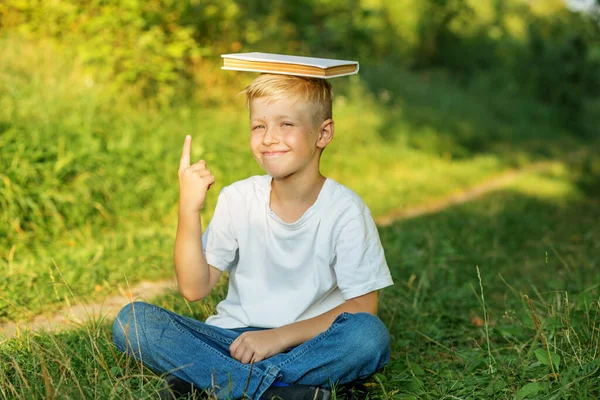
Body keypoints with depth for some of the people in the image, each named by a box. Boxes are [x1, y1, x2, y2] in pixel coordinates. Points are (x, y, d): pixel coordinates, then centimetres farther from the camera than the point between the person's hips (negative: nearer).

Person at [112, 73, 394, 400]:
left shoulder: (344, 210, -8)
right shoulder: (237, 199, -1)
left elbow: (362, 306, -11)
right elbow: (194, 288, -5)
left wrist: (280, 336, -20)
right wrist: (189, 209, -17)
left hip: (306, 344, -2)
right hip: (233, 338, 3)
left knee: (370, 335, -33)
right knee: (131, 320, -18)